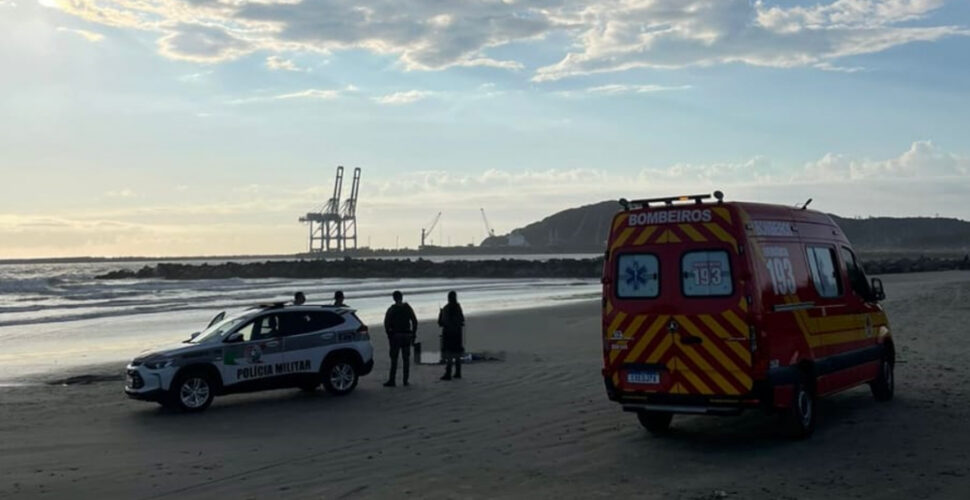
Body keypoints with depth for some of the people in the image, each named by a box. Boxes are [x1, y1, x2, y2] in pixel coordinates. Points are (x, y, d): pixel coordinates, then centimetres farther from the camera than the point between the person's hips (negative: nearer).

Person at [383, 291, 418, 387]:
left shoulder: (391, 309, -4)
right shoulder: (408, 308, 5)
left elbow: (386, 323, -10)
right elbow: (415, 322, 4)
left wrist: (389, 335, -1)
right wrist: (413, 335, 9)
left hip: (395, 335, -3)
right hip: (407, 335, 3)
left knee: (394, 358, -1)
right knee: (406, 358, 7)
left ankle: (392, 380, -5)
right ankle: (405, 380, 7)